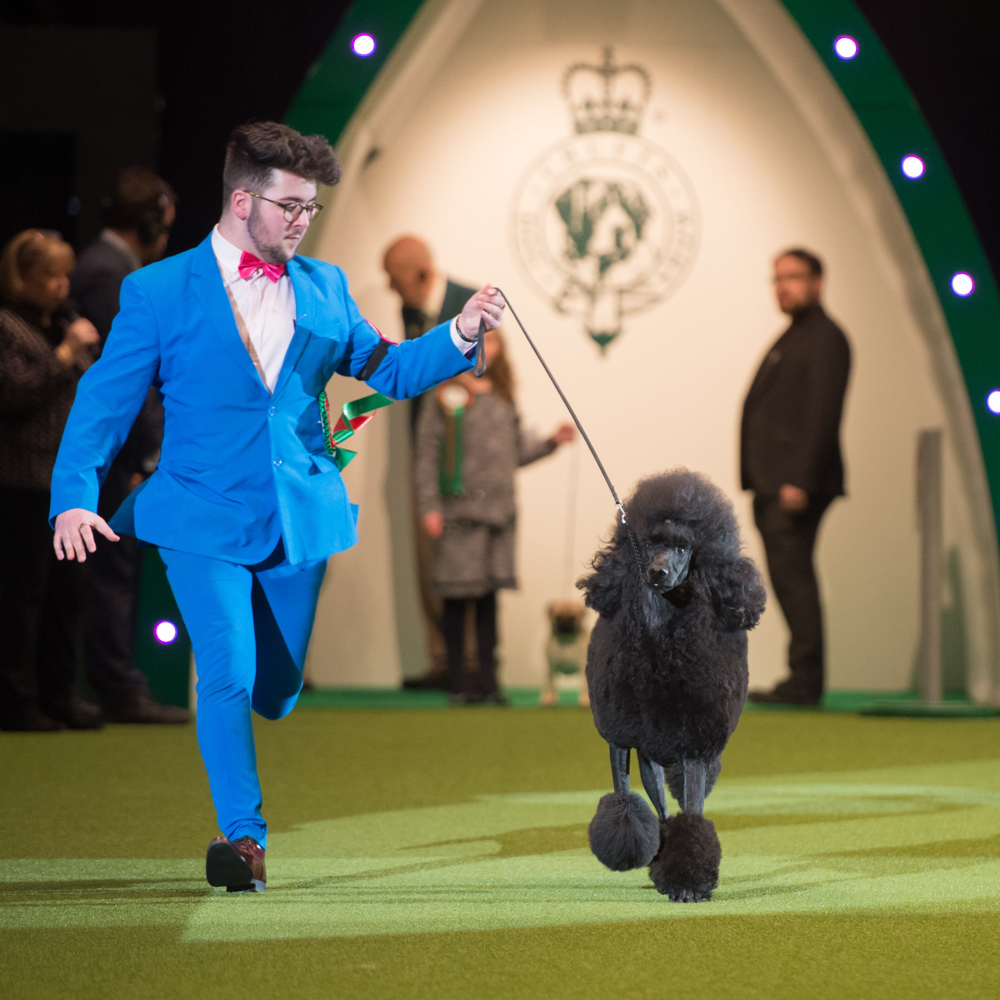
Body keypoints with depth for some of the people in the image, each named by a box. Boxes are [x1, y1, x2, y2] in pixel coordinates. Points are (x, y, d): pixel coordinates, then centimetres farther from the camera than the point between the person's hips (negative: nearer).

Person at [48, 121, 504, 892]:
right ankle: (243, 836, -6)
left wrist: (459, 335, -6)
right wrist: (75, 498, -15)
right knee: (229, 677, -17)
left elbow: (389, 371, 12)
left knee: (275, 692, 10)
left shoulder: (323, 287, 9)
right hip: (207, 520, -4)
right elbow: (105, 402, -3)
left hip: (301, 518, 4)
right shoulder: (160, 291, -3)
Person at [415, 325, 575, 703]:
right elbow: (427, 455, -4)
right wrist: (430, 508, -10)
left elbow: (517, 450, 20)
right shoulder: (446, 398, -2)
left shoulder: (503, 400, 14)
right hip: (460, 512, -5)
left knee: (489, 598, 7)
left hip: (499, 512, 5)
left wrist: (551, 442, 4)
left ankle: (489, 682, 9)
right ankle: (457, 683, 5)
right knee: (457, 597, -2)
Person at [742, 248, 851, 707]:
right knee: (789, 581, 8)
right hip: (774, 486, 10)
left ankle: (804, 680, -12)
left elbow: (823, 415, -17)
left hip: (796, 482, -10)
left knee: (792, 577, -12)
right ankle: (803, 680, 10)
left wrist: (800, 481, -22)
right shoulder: (792, 338, 22)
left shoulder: (825, 338, -9)